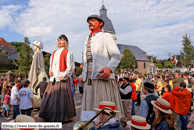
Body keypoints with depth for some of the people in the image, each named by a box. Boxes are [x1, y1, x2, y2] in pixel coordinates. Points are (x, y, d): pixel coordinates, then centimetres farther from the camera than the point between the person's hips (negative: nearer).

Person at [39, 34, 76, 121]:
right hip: (53, 79, 6)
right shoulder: (54, 53, 19)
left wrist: (64, 75, -13)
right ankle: (51, 115, 22)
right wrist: (50, 70, 6)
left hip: (62, 79, -6)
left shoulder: (67, 53, -1)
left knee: (62, 97, -2)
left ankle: (63, 116, 13)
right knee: (50, 97, 8)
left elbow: (71, 67, -5)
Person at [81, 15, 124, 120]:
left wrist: (109, 67, -23)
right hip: (89, 78, 7)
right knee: (90, 107, 8)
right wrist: (84, 74, 19)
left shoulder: (105, 36, 3)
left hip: (102, 76, -6)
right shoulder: (87, 40, 24)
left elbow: (117, 56, -6)